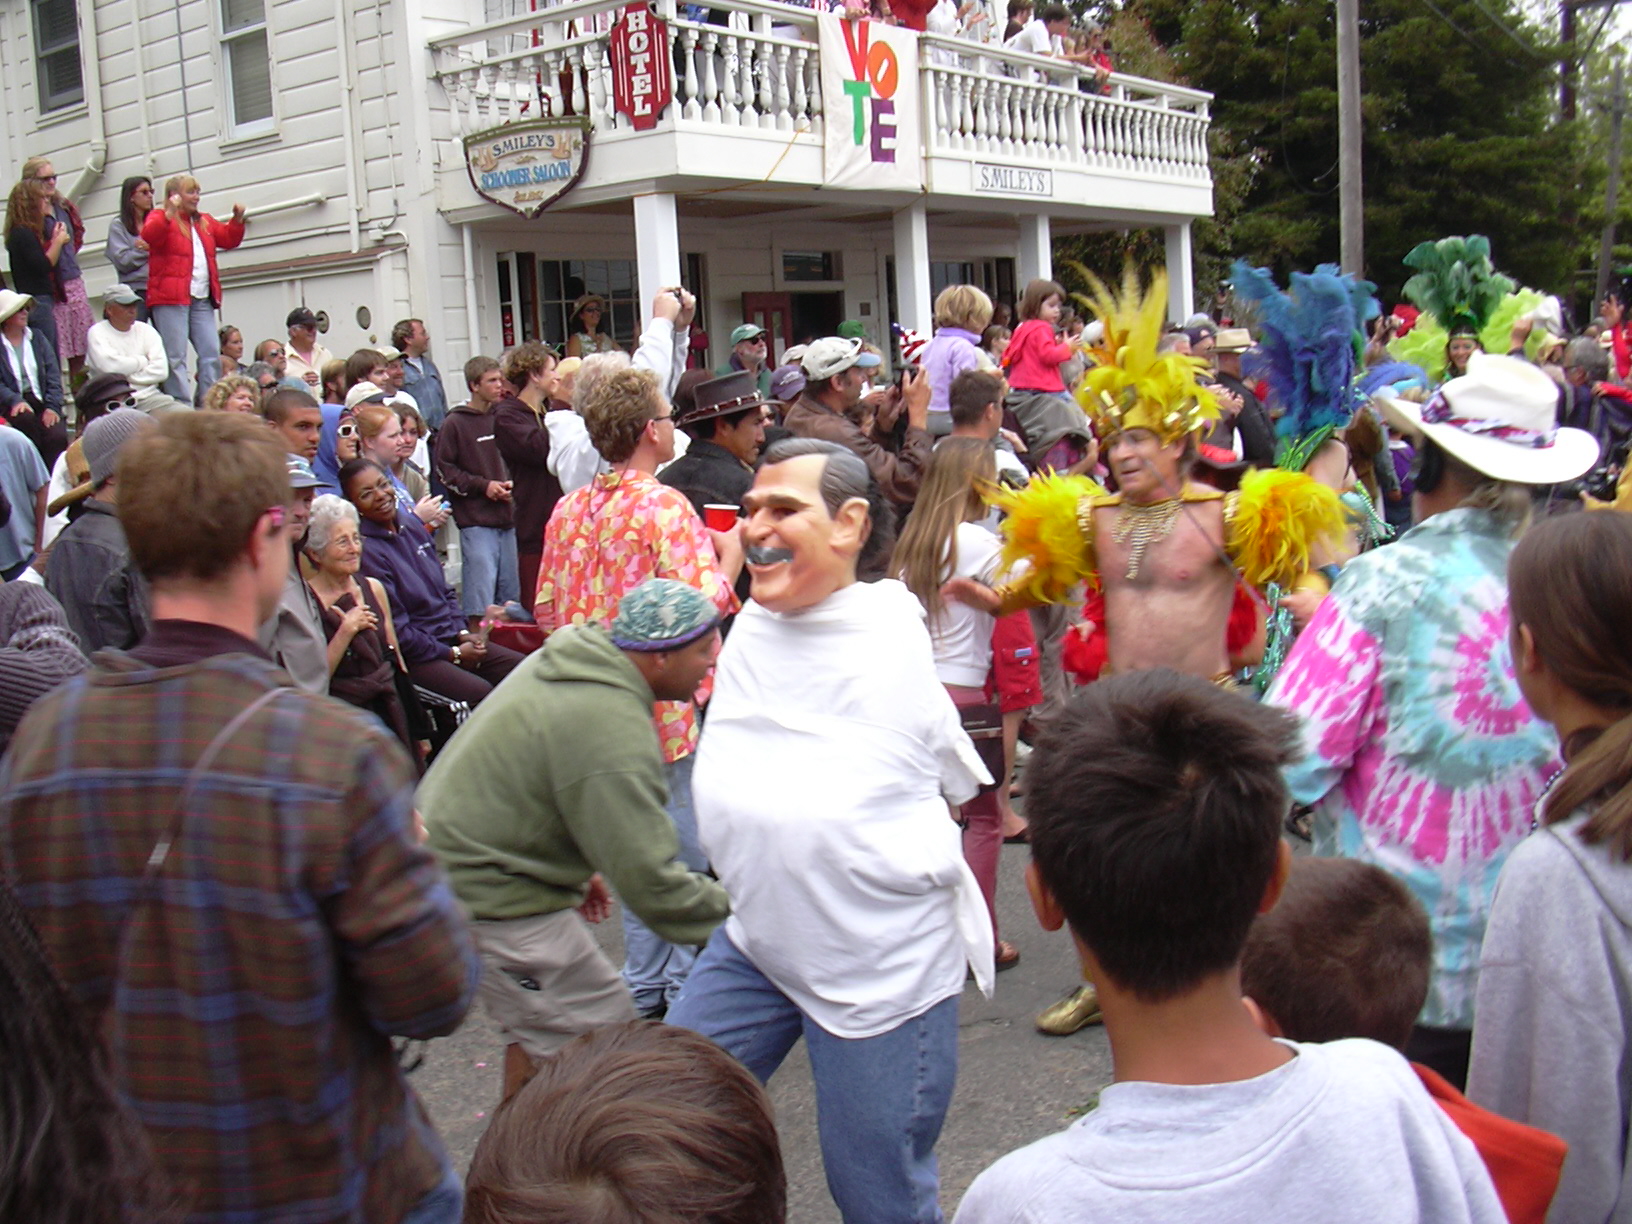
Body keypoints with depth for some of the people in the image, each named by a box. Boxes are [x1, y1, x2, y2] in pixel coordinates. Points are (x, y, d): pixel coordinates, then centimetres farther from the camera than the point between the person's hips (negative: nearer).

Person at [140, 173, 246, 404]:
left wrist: (238, 220, 4)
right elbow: (149, 235, -15)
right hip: (171, 298, -6)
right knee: (176, 357, -8)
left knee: (212, 354, 2)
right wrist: (169, 213, -28)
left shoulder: (205, 221, 22)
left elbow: (228, 239, 21)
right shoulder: (161, 217, 3)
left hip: (202, 300, 7)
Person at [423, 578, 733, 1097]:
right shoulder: (613, 733, -28)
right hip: (490, 899, -11)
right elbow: (650, 882, -27)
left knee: (539, 1027, 23)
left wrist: (577, 868, 24)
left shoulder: (571, 655, 4)